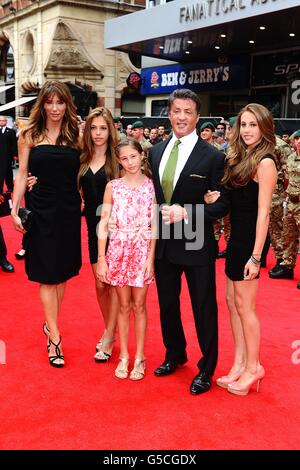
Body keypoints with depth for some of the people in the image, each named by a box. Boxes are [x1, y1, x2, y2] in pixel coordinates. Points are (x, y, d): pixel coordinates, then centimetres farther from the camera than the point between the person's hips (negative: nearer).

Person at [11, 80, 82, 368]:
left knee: (63, 272, 10)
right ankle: (54, 337, 10)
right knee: (47, 274, 2)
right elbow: (22, 174, 2)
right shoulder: (30, 135, 2)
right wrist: (15, 210, -3)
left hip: (69, 212, 2)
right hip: (41, 211, -1)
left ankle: (50, 324, 28)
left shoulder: (76, 134, 3)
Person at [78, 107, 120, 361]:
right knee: (100, 284, 10)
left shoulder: (117, 159, -6)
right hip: (94, 227, 4)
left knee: (114, 283, 2)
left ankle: (108, 338, 12)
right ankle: (110, 331, 28)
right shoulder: (83, 159, 6)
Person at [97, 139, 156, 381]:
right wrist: (101, 259, -4)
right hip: (118, 250, 1)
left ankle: (139, 357, 21)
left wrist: (151, 258, -8)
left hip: (143, 250, -1)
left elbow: (154, 225, -2)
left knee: (139, 305, 7)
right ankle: (124, 356, 23)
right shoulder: (113, 186, 1)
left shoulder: (151, 185, -2)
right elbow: (103, 224, 0)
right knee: (124, 306, 10)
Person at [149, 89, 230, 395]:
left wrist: (185, 213, -21)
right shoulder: (156, 152, 6)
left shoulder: (212, 157, -11)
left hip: (196, 245, -5)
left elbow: (222, 204, -12)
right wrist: (157, 216, -1)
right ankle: (174, 354, 42)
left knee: (203, 308, 7)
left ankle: (206, 369, 26)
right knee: (167, 304, 19)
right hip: (163, 242, 6)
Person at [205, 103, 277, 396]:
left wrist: (255, 256, -19)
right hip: (237, 237, 8)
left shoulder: (264, 162, -13)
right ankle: (239, 364, 25)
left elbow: (263, 212, -17)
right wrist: (214, 200, -9)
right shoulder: (239, 158, 11)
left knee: (244, 306, 2)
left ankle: (253, 367, 19)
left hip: (250, 240, -8)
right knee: (232, 301, 13)